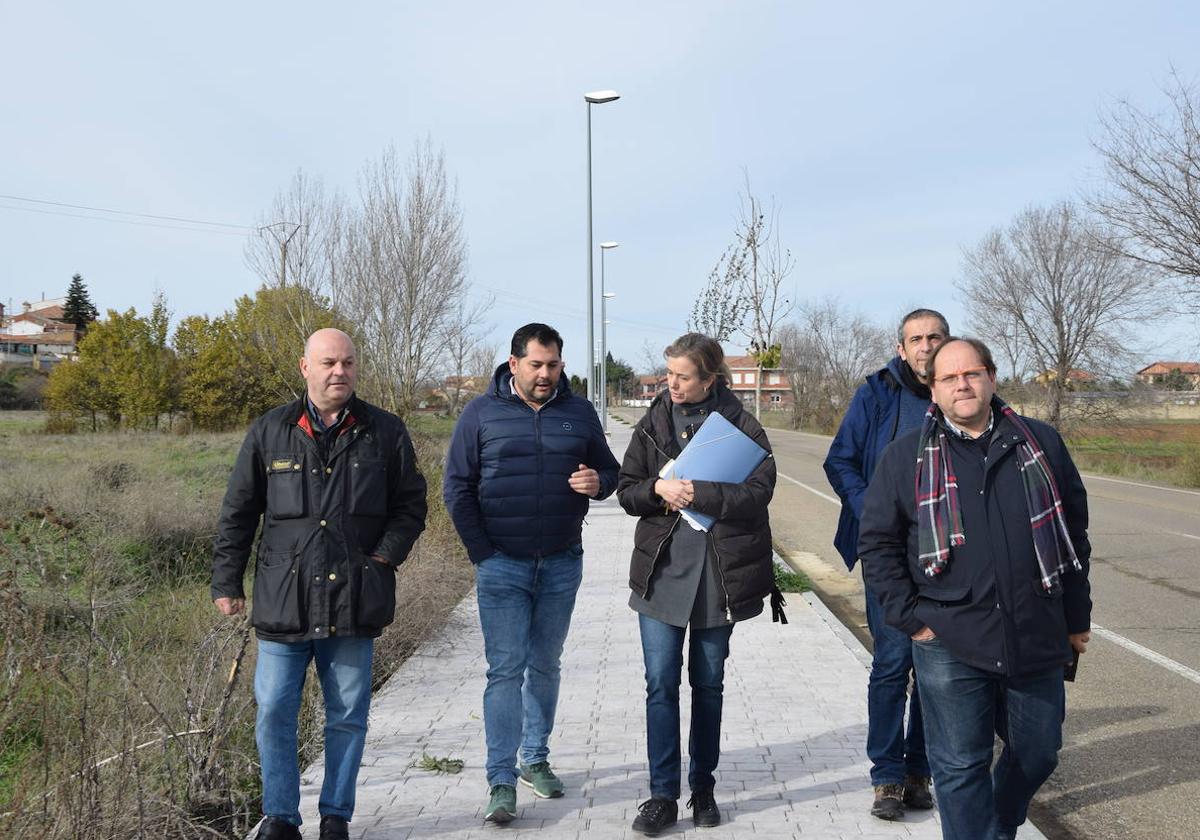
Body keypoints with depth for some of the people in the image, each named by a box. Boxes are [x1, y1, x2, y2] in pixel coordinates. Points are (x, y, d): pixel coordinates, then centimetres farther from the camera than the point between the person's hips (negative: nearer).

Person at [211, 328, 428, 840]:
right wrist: (226, 582, 7)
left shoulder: (385, 432, 5)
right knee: (274, 712, 3)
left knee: (348, 716, 8)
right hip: (284, 600, 0)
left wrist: (385, 555, -3)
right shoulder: (270, 432, 5)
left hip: (354, 602, 0)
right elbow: (237, 513, 9)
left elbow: (410, 505, 11)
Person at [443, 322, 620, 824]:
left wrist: (598, 483, -11)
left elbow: (609, 469, 14)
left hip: (562, 563, 3)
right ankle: (502, 781, 1)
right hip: (502, 564, -3)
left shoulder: (580, 413, 5)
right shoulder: (482, 413, -2)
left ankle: (535, 760, 28)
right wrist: (482, 553, -7)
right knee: (505, 669, -4)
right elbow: (457, 487, -1)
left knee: (545, 666, 13)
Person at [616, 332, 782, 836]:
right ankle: (663, 796, 9)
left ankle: (703, 789, 26)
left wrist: (698, 493, -21)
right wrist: (658, 488, -15)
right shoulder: (654, 423, 5)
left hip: (719, 573, -1)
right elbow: (626, 491, 6)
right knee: (660, 684, -1)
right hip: (662, 571, 2)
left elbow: (759, 491, -14)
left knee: (708, 683, 12)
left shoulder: (740, 425, -4)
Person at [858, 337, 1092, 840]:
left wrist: (1077, 615, 11)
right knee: (960, 766, 4)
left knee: (1037, 753, 17)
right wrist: (909, 616, -6)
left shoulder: (1042, 444, 5)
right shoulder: (906, 456, -1)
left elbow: (1073, 530, 11)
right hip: (950, 647, -3)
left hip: (1036, 640, 3)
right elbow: (877, 541, 1)